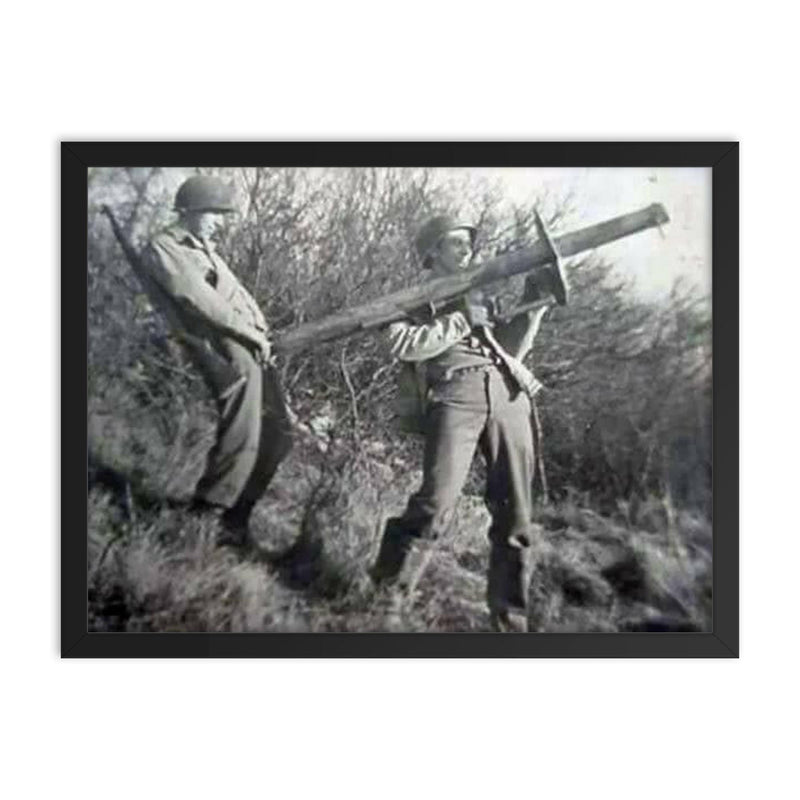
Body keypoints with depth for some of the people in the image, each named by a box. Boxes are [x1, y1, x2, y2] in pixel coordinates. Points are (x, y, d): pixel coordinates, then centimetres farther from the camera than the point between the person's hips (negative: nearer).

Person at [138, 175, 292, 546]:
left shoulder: (203, 247, 26)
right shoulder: (162, 249, -2)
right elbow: (199, 300, -12)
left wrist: (261, 331, 2)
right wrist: (252, 333, -9)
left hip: (253, 348, 9)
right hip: (226, 351, -9)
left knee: (278, 434, 8)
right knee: (241, 439, -14)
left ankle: (237, 510, 19)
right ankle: (203, 515, 2)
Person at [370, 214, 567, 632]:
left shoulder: (479, 295, 31)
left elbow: (510, 348, 26)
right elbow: (403, 344, -5)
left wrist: (534, 307, 15)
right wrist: (462, 321, -4)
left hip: (509, 394, 5)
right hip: (455, 393, -5)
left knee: (514, 514, 1)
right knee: (436, 503, -17)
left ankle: (508, 615, 12)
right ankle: (385, 590, 3)